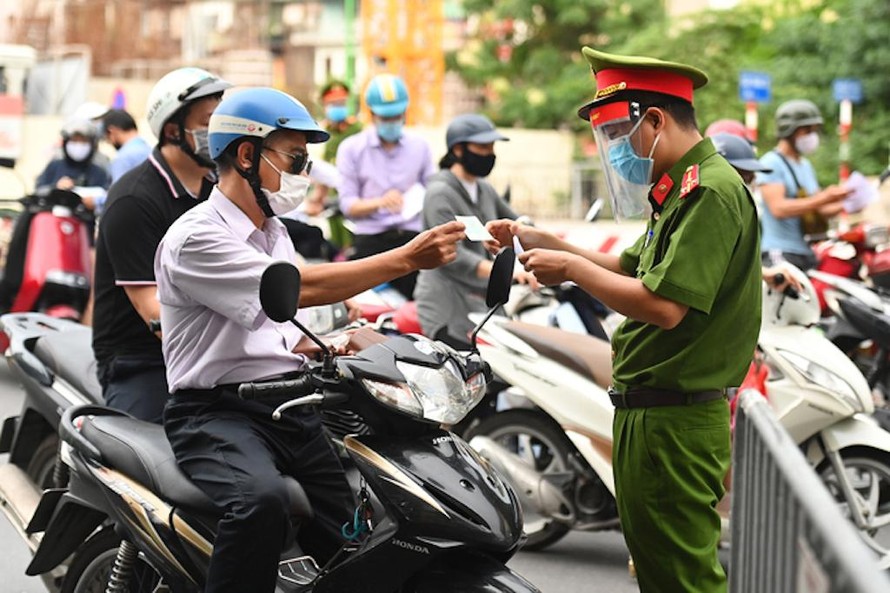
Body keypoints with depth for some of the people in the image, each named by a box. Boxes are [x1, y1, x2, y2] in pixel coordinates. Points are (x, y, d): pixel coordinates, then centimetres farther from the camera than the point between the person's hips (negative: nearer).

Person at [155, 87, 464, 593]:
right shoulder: (195, 238, -10)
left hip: (291, 407, 8)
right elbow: (302, 288, -21)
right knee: (262, 500, -37)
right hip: (218, 412, -8)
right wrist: (408, 258, -21)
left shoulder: (274, 233, 21)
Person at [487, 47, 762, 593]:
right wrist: (540, 241, 13)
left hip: (676, 420, -11)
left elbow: (663, 306, -25)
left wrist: (573, 269, -14)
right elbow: (629, 269, 22)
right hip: (649, 413, 11)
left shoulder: (710, 191, -18)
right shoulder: (681, 191, 16)